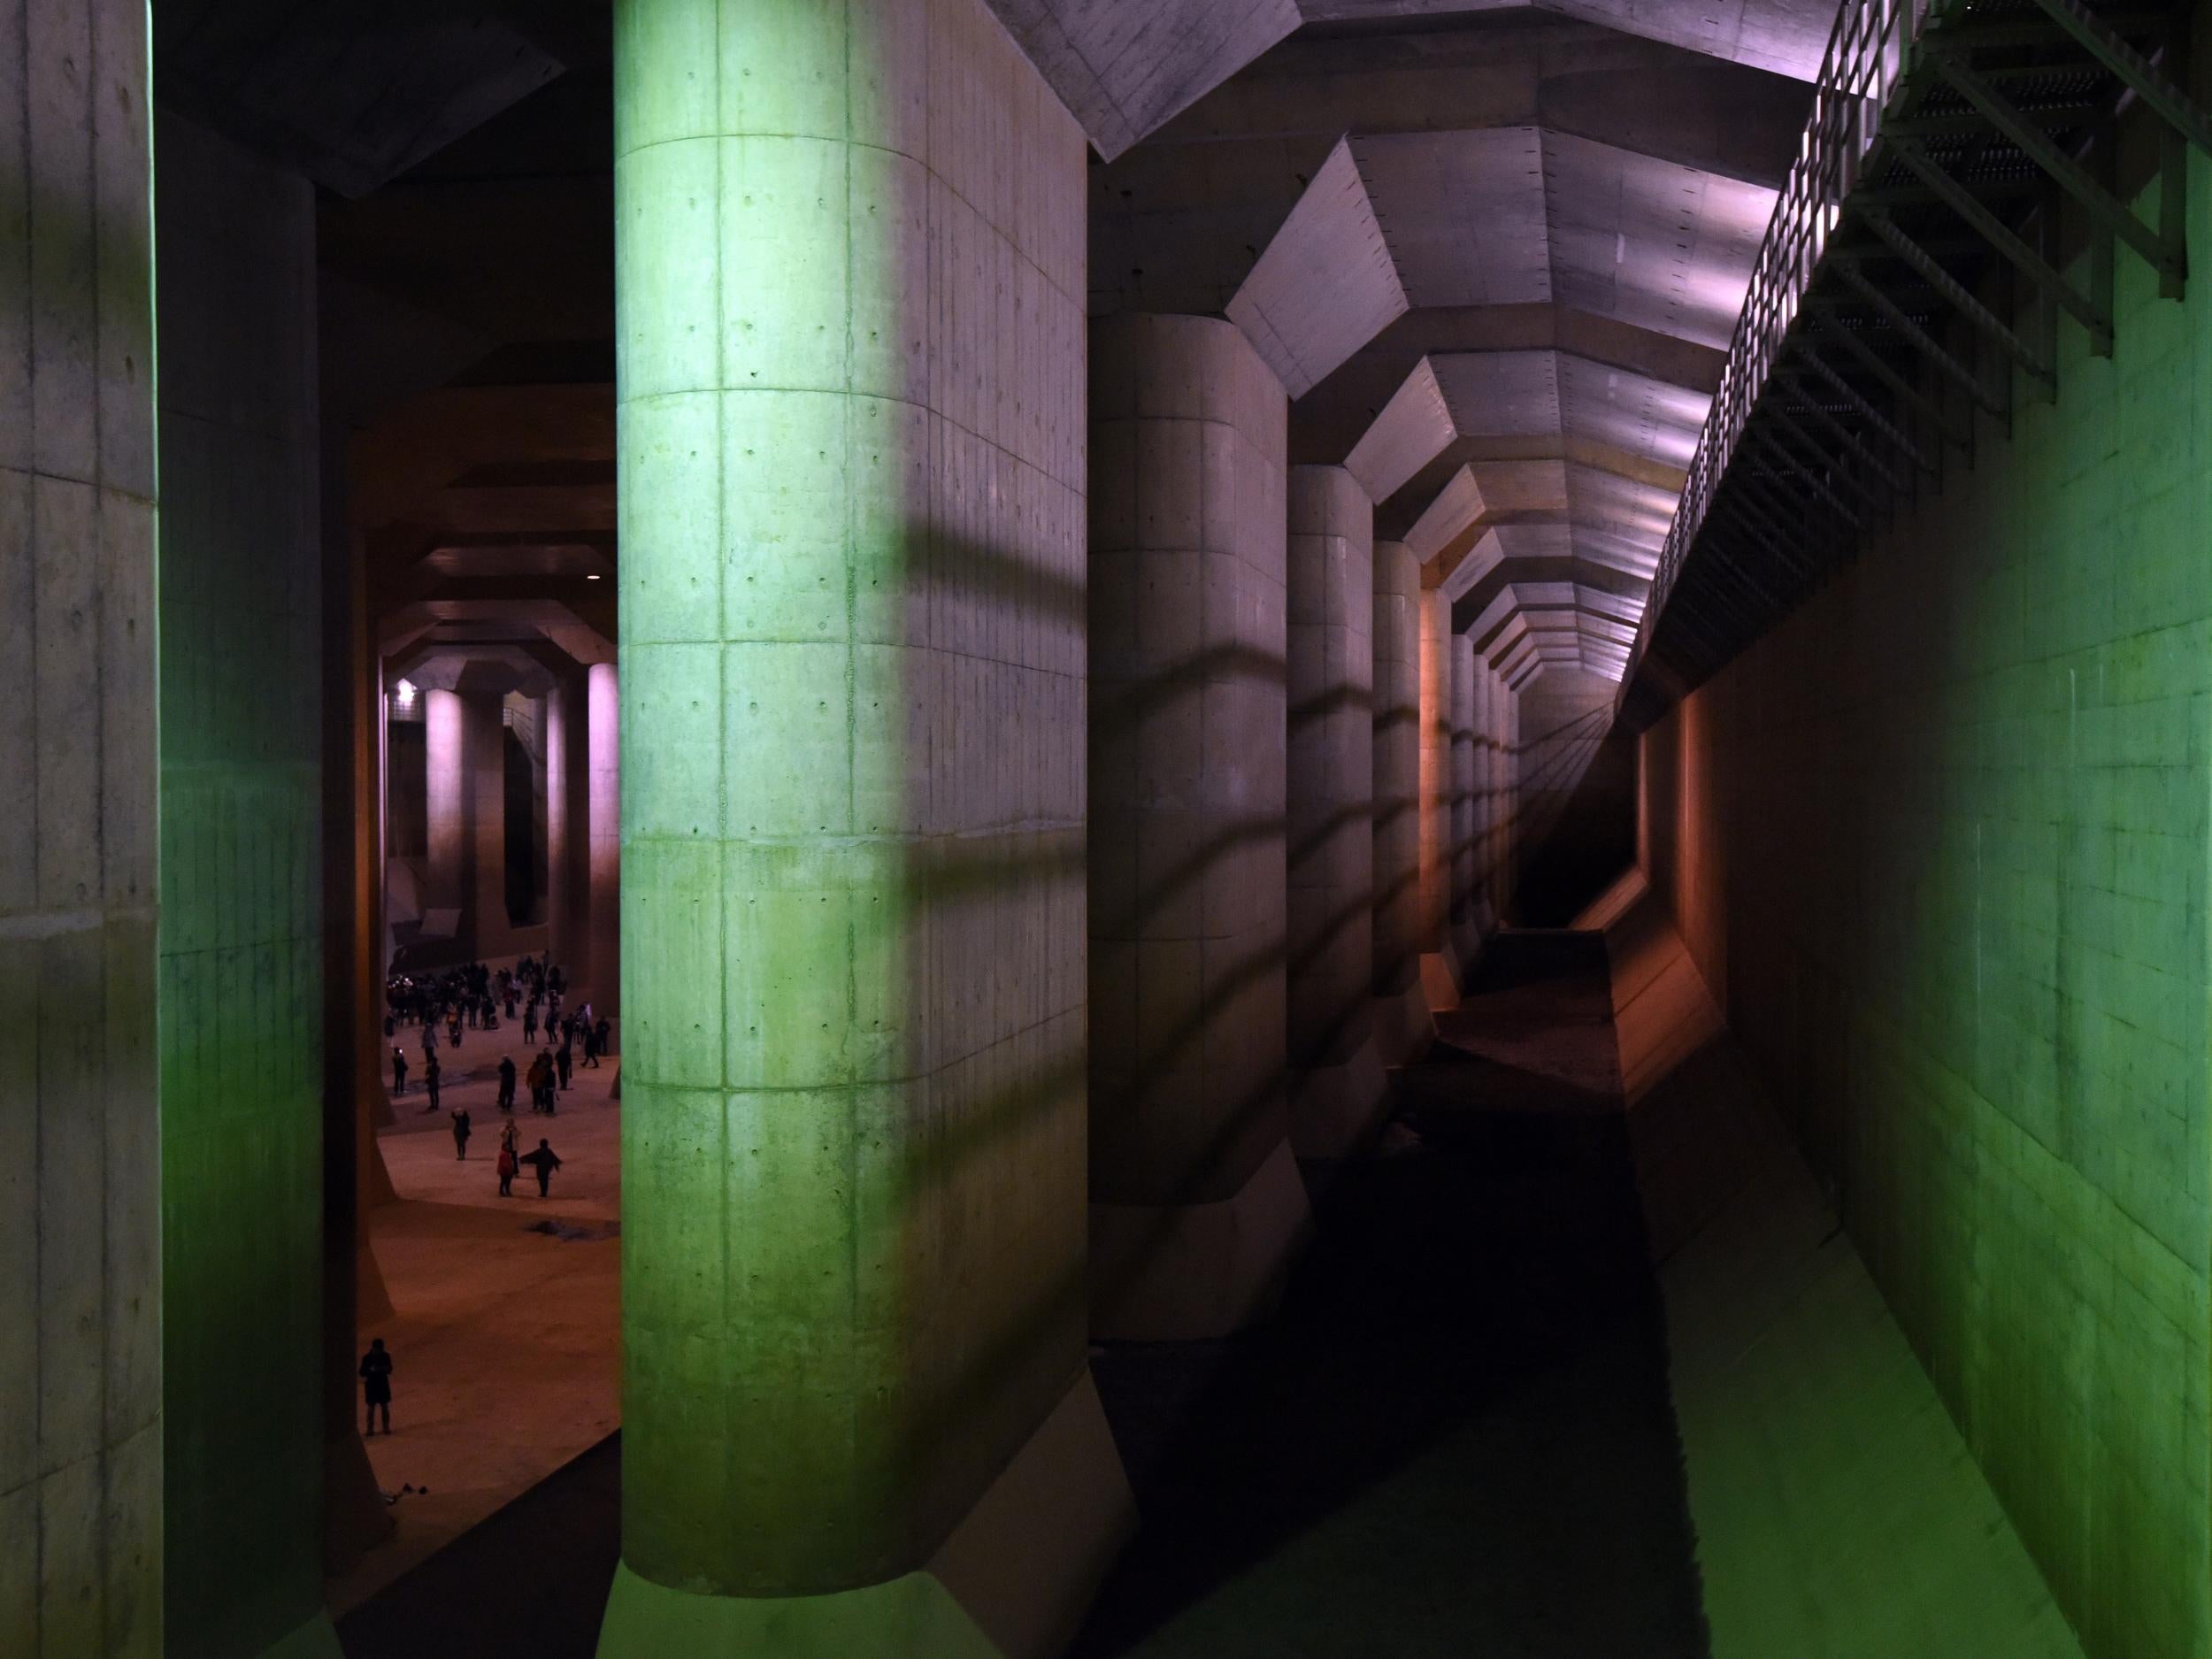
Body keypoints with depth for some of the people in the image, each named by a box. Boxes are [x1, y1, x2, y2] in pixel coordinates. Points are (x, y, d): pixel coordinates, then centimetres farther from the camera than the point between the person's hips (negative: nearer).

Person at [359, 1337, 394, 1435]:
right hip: (371, 1386, -2)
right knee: (371, 1408, 1)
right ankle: (370, 1428, 9)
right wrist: (370, 1370, -26)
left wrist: (385, 1369, -16)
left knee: (385, 1407, 6)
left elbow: (389, 1370, 7)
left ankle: (386, 1427, 16)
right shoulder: (367, 1358, -9)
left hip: (383, 1385, 2)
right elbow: (362, 1373, -9)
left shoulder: (386, 1356, -2)